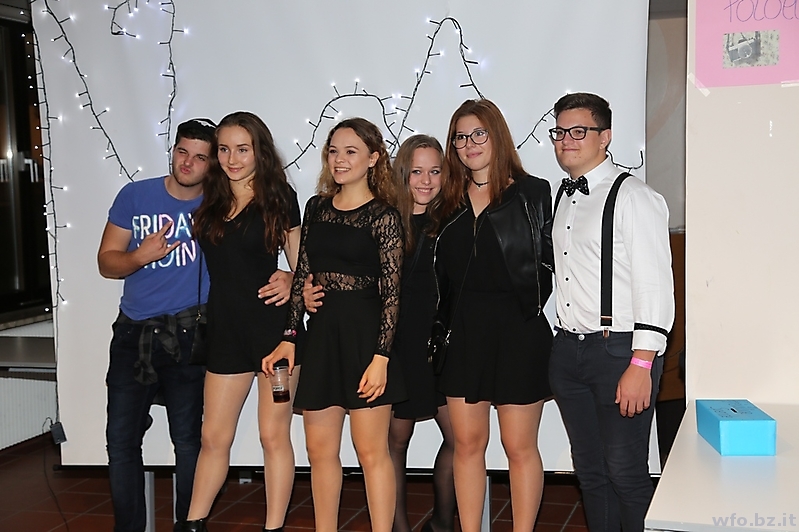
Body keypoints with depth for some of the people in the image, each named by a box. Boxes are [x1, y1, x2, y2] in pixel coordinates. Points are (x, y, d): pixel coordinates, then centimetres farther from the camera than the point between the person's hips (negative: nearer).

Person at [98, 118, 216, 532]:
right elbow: (107, 263, 6)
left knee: (188, 439, 4)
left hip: (187, 336, -2)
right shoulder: (135, 196, 4)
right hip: (133, 334, 2)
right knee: (121, 439, 3)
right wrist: (140, 256, -15)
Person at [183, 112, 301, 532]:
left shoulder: (278, 199, -2)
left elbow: (301, 265, 0)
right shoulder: (212, 203, 10)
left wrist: (290, 282, -18)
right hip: (226, 330, 4)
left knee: (273, 435, 3)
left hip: (274, 328, -4)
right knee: (214, 437, 10)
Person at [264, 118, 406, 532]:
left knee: (371, 451, -1)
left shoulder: (383, 216, -6)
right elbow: (302, 276, 13)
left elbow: (391, 292, -9)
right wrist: (289, 337, 8)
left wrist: (380, 357, -15)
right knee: (319, 449, 11)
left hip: (365, 333, -6)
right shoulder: (317, 207, 11)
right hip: (321, 333, 6)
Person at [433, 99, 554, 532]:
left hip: (518, 331, -4)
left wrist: (529, 305, -7)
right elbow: (443, 273, 12)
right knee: (467, 443, 8)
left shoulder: (532, 193, -1)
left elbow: (549, 262, -1)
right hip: (464, 331, 4)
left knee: (519, 446, 4)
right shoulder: (452, 203, 11)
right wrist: (443, 326, 4)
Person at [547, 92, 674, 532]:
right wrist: (564, 344, 10)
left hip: (620, 351, -7)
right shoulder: (563, 198, 15)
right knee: (589, 468, 14)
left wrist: (641, 365, -19)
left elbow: (655, 286, -14)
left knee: (625, 471, -2)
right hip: (568, 349, 7)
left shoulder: (634, 198, -9)